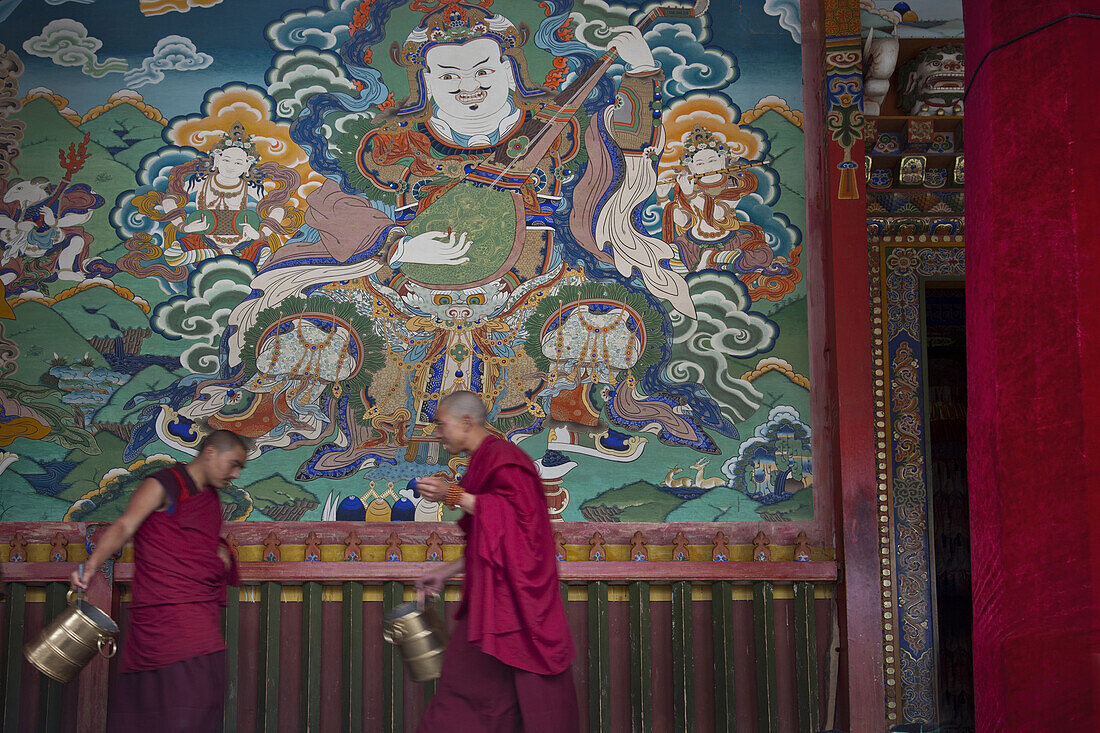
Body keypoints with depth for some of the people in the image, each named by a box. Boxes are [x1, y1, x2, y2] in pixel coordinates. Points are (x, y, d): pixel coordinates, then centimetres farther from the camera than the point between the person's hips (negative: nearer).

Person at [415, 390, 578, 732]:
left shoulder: (501, 456, -9)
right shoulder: (484, 461, 20)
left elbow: (517, 512, -22)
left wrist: (455, 496, -21)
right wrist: (445, 572, 21)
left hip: (512, 594, -10)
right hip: (489, 591, 10)